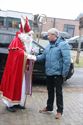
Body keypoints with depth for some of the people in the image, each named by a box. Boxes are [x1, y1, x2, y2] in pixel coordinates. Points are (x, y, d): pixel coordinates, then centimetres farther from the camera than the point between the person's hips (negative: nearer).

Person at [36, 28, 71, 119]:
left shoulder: (63, 44, -13)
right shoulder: (49, 45, 12)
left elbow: (67, 60, -17)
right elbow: (43, 56, 17)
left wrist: (64, 73, -17)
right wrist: (35, 58, 1)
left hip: (58, 73, -7)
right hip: (49, 73, 7)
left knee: (58, 92, 2)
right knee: (50, 91, 18)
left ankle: (60, 110, 14)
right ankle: (49, 107, 32)